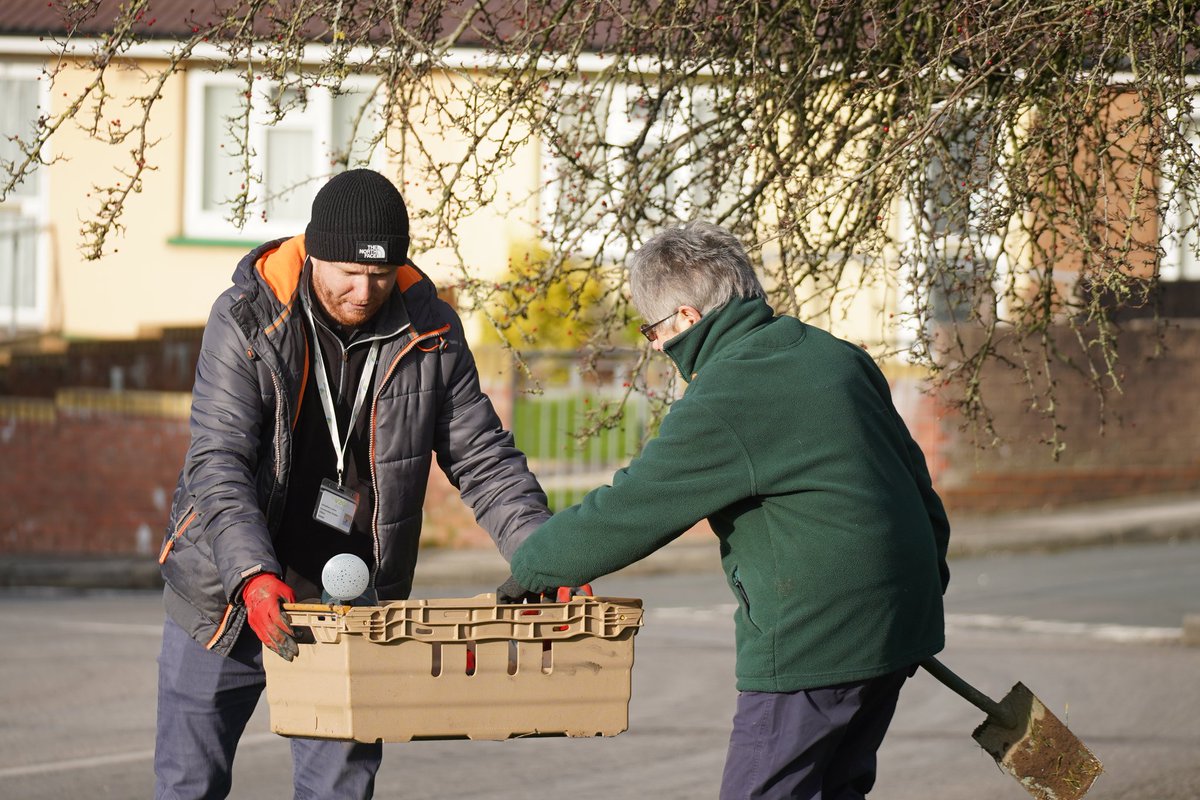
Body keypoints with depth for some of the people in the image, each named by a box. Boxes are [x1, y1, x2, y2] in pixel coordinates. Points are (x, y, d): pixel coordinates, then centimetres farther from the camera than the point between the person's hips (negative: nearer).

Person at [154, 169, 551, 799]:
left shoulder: (430, 332, -6)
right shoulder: (245, 322, -15)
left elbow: (482, 458, -1)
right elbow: (217, 463, -22)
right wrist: (253, 575, -38)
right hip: (227, 598, -2)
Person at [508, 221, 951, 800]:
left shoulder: (720, 405, -16)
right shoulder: (835, 355, 10)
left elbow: (625, 513, -10)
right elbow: (913, 472, 18)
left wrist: (529, 567, 4)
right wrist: (929, 574, 31)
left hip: (813, 641, -9)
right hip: (896, 624, 9)